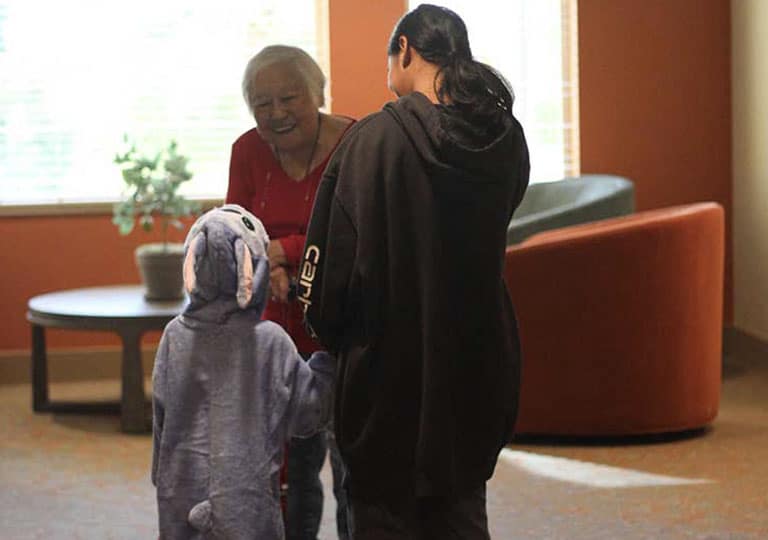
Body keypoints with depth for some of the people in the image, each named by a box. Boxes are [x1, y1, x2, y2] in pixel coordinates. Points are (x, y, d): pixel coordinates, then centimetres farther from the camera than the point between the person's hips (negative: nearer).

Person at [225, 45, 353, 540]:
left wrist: (285, 249, -20)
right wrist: (272, 267, -18)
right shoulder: (249, 151, 1)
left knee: (353, 468, -4)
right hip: (283, 327, 5)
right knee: (297, 465, 16)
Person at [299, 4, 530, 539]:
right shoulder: (506, 140, -1)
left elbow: (332, 255, -13)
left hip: (391, 361, -4)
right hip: (479, 364, 5)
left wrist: (331, 332, 4)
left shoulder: (372, 139, -16)